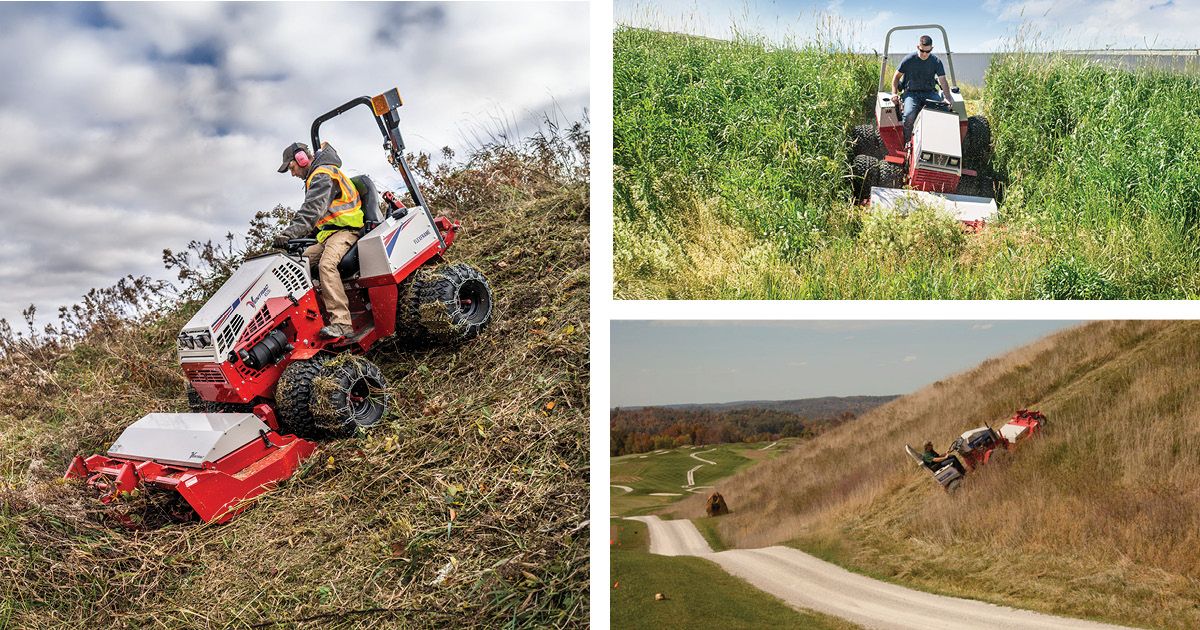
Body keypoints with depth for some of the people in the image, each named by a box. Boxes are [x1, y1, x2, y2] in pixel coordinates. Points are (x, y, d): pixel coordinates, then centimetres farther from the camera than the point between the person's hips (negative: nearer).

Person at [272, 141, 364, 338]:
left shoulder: (323, 175, -9)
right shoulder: (315, 177, 26)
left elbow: (312, 211, -23)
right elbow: (310, 213, 28)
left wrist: (288, 234, -31)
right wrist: (291, 236, 17)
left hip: (345, 230, -11)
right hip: (328, 235, 11)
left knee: (326, 264, -33)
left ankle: (342, 322, -43)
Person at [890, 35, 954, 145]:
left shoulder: (936, 61, 0)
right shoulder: (908, 59, -5)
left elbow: (943, 81, -5)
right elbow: (897, 76, 7)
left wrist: (947, 98, -21)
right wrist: (894, 93, -6)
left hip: (930, 92, 2)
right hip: (911, 93, -2)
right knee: (909, 115, -33)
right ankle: (907, 143, -11)